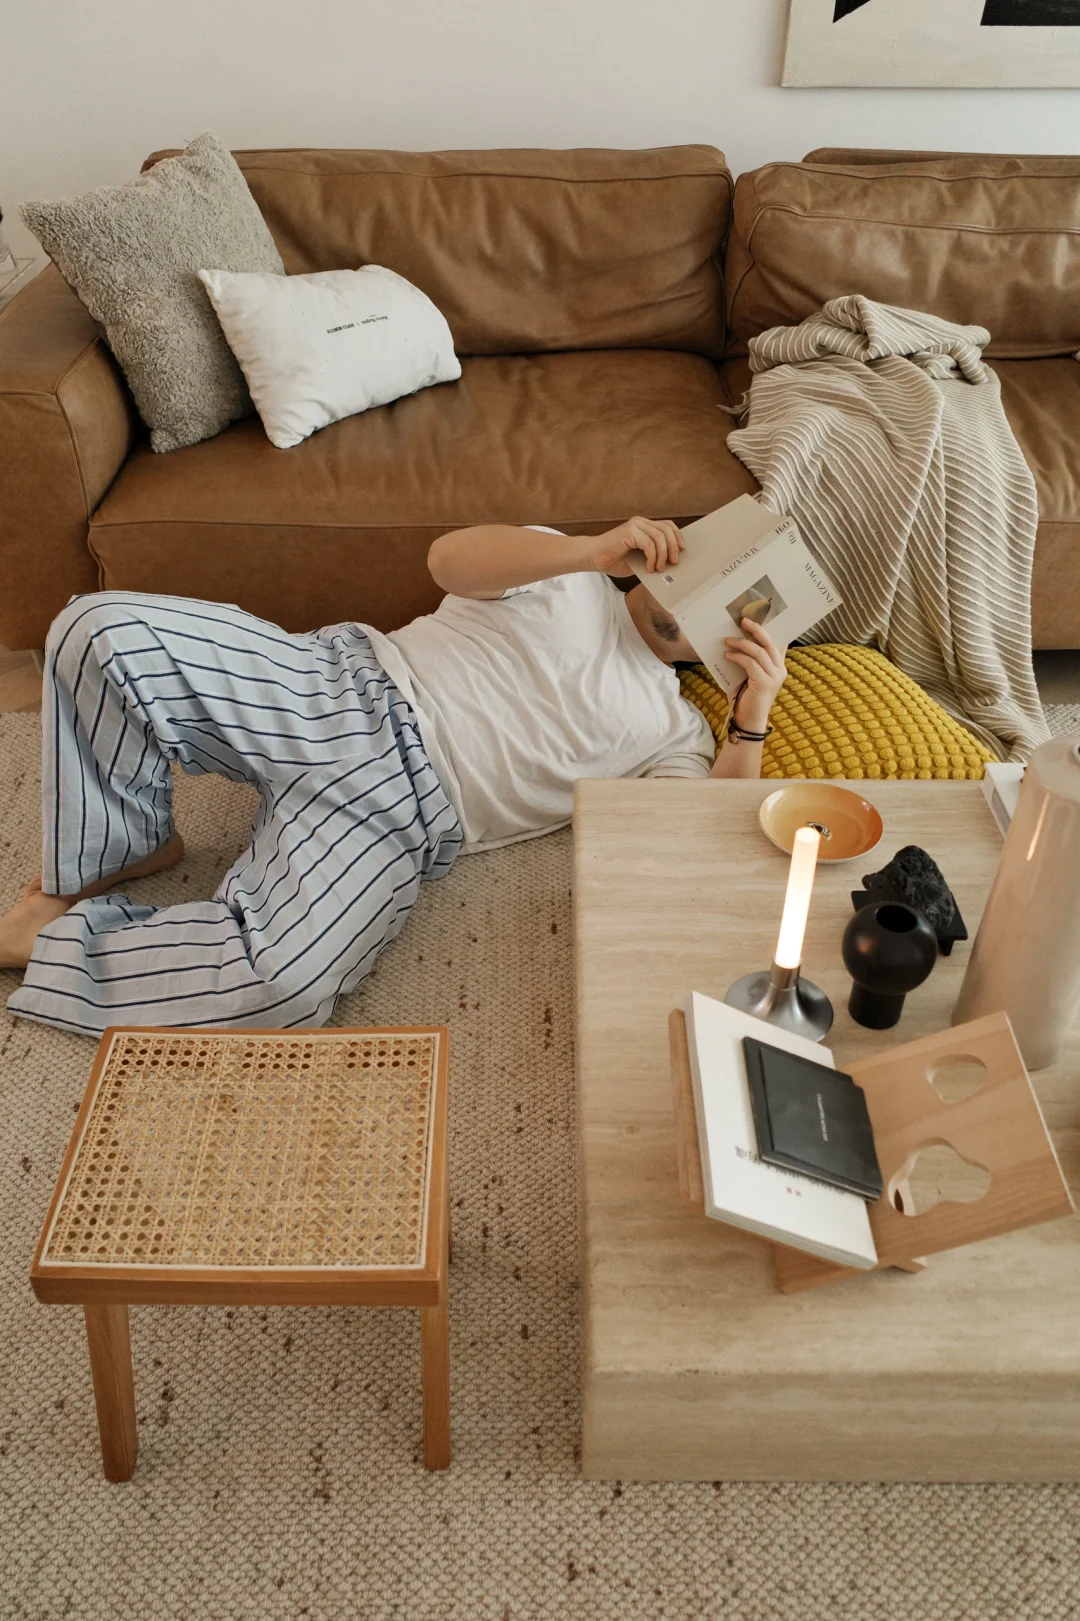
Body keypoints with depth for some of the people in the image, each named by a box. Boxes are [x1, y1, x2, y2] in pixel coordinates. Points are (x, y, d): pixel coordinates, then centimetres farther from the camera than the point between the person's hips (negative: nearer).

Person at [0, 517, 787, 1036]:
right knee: (103, 631, -21)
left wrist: (752, 721, -13)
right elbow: (450, 559, -4)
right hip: (333, 684, 2)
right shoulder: (566, 577, 16)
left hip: (399, 806, -1)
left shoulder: (674, 733, 15)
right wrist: (596, 549, -17)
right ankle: (128, 847, 3)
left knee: (282, 984, -32)